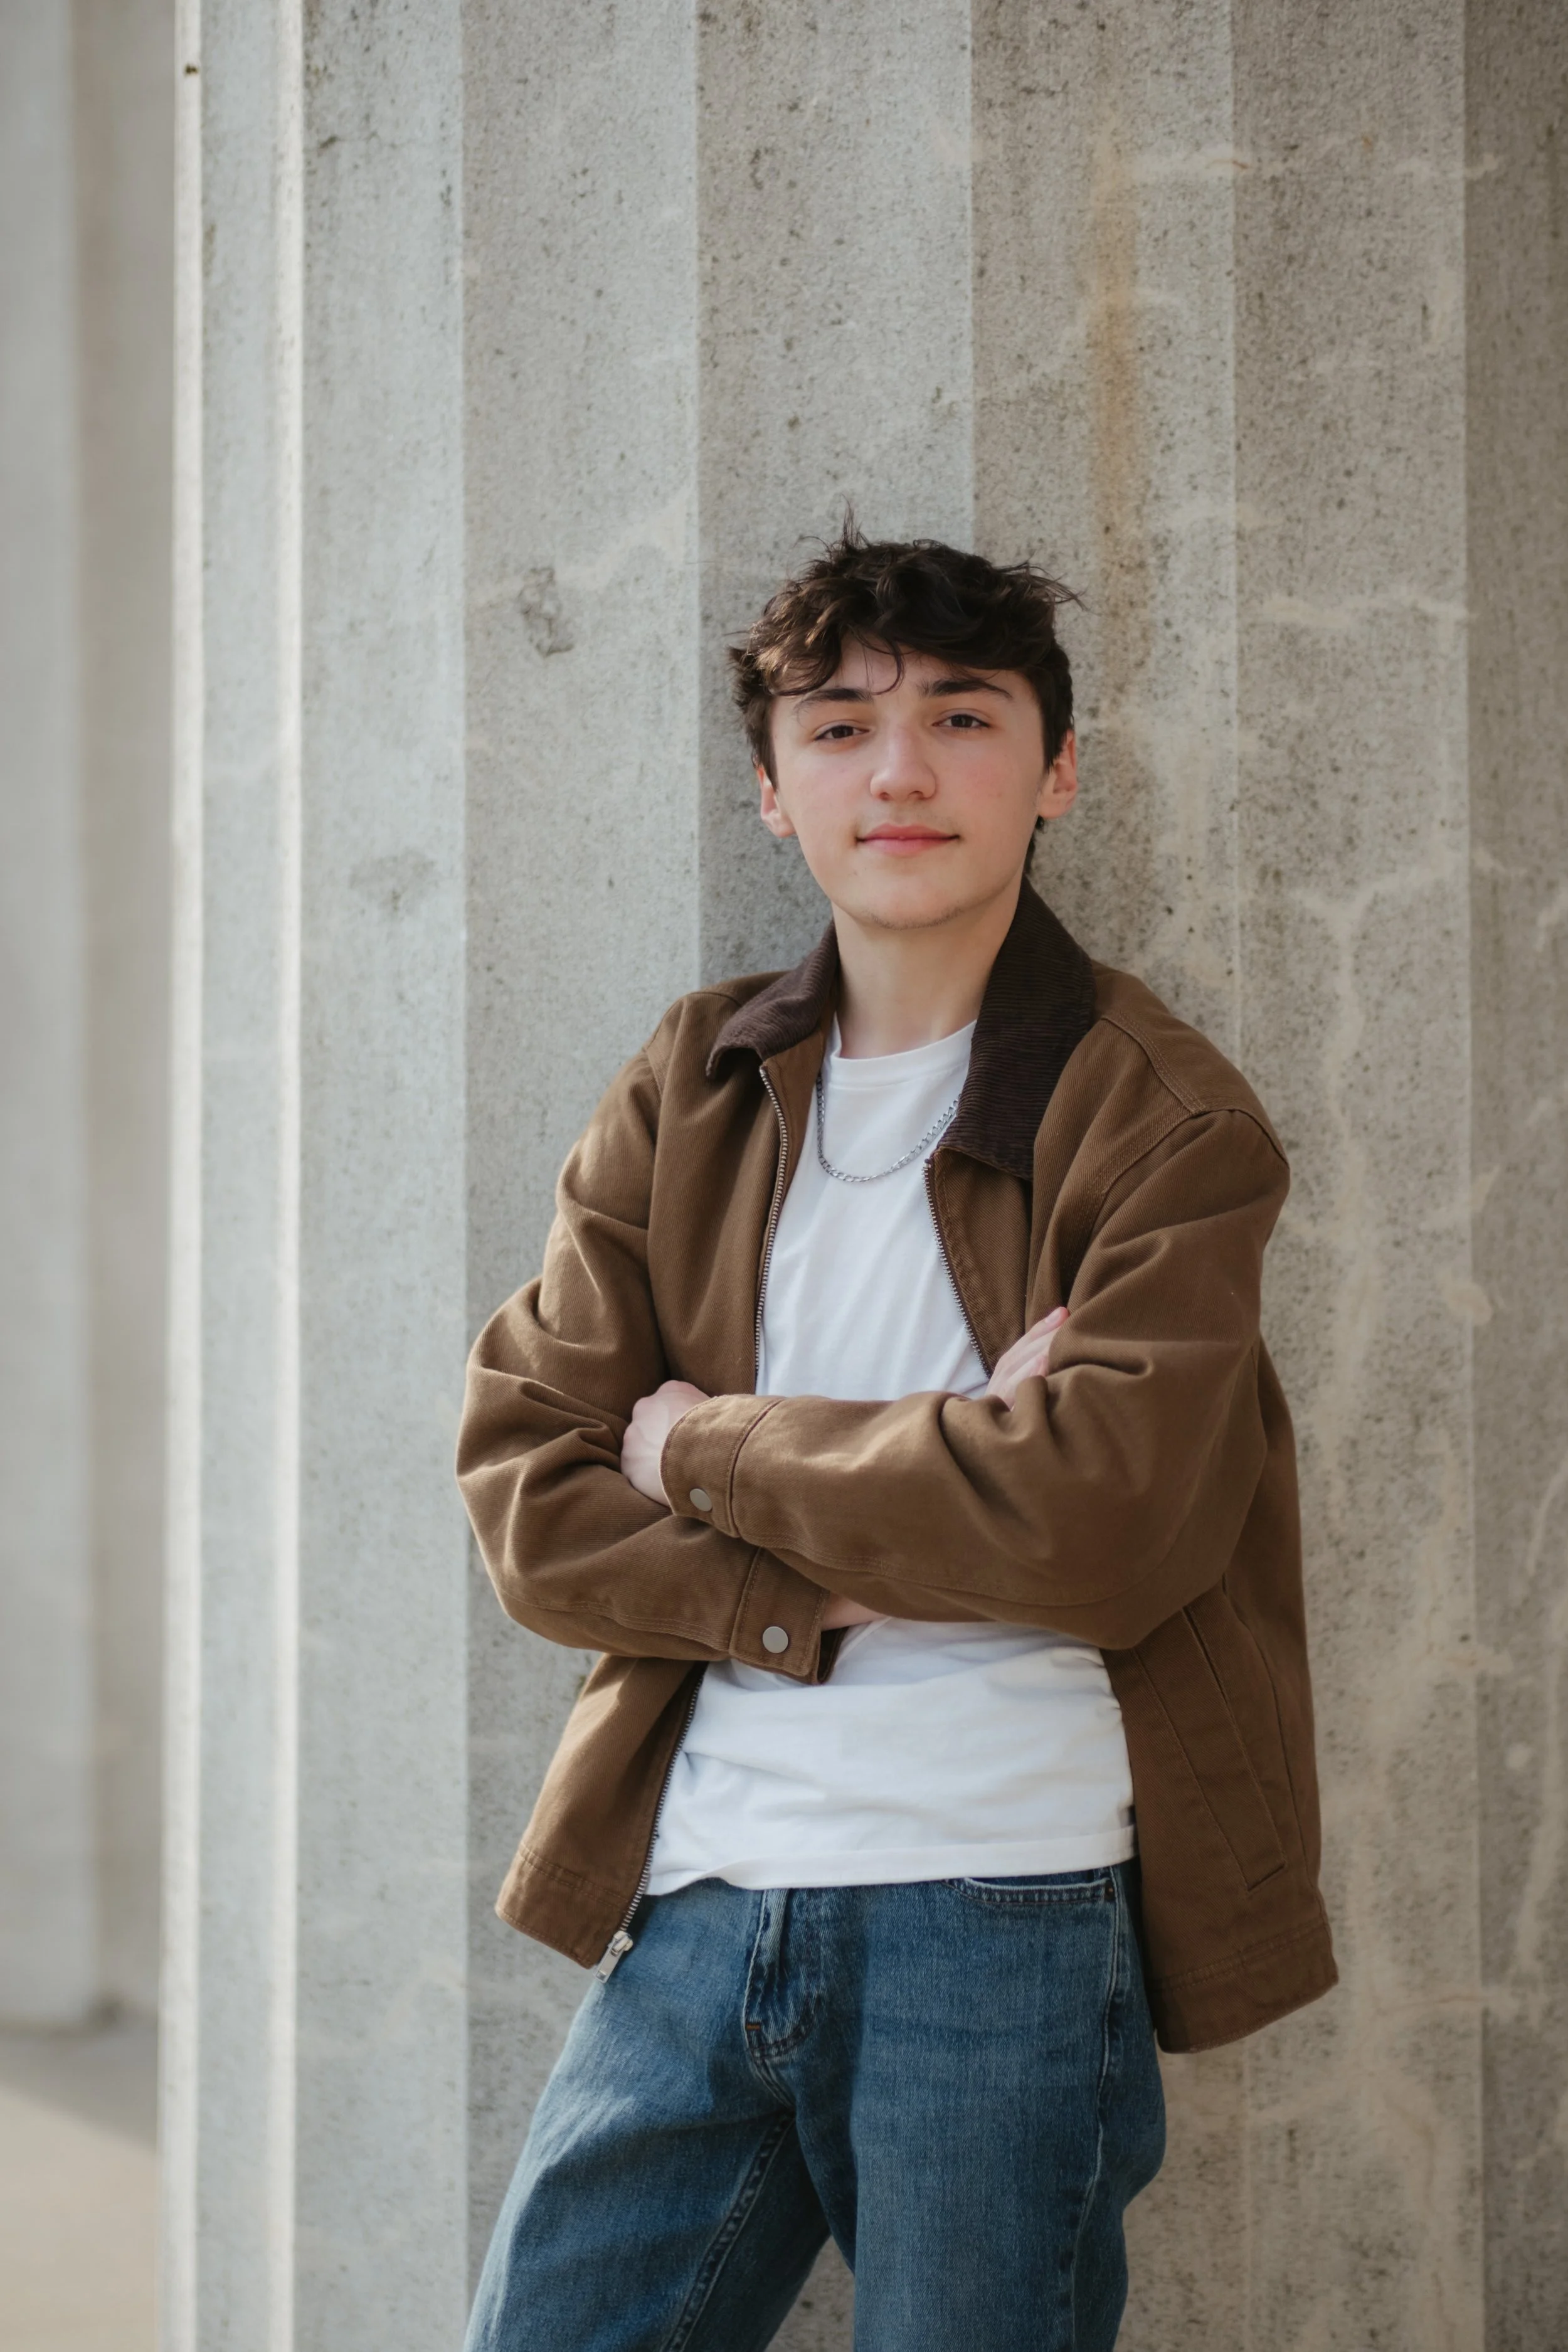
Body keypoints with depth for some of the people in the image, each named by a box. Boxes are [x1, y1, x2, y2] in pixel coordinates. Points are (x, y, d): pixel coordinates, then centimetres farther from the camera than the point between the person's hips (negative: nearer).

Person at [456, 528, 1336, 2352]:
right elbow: (526, 1486, 4)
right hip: (697, 1895, 4)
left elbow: (1100, 1516, -17)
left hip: (1008, 1911, -4)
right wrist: (833, 1586, -12)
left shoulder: (1163, 1118, -2)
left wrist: (711, 1447, -7)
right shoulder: (687, 1093, 11)